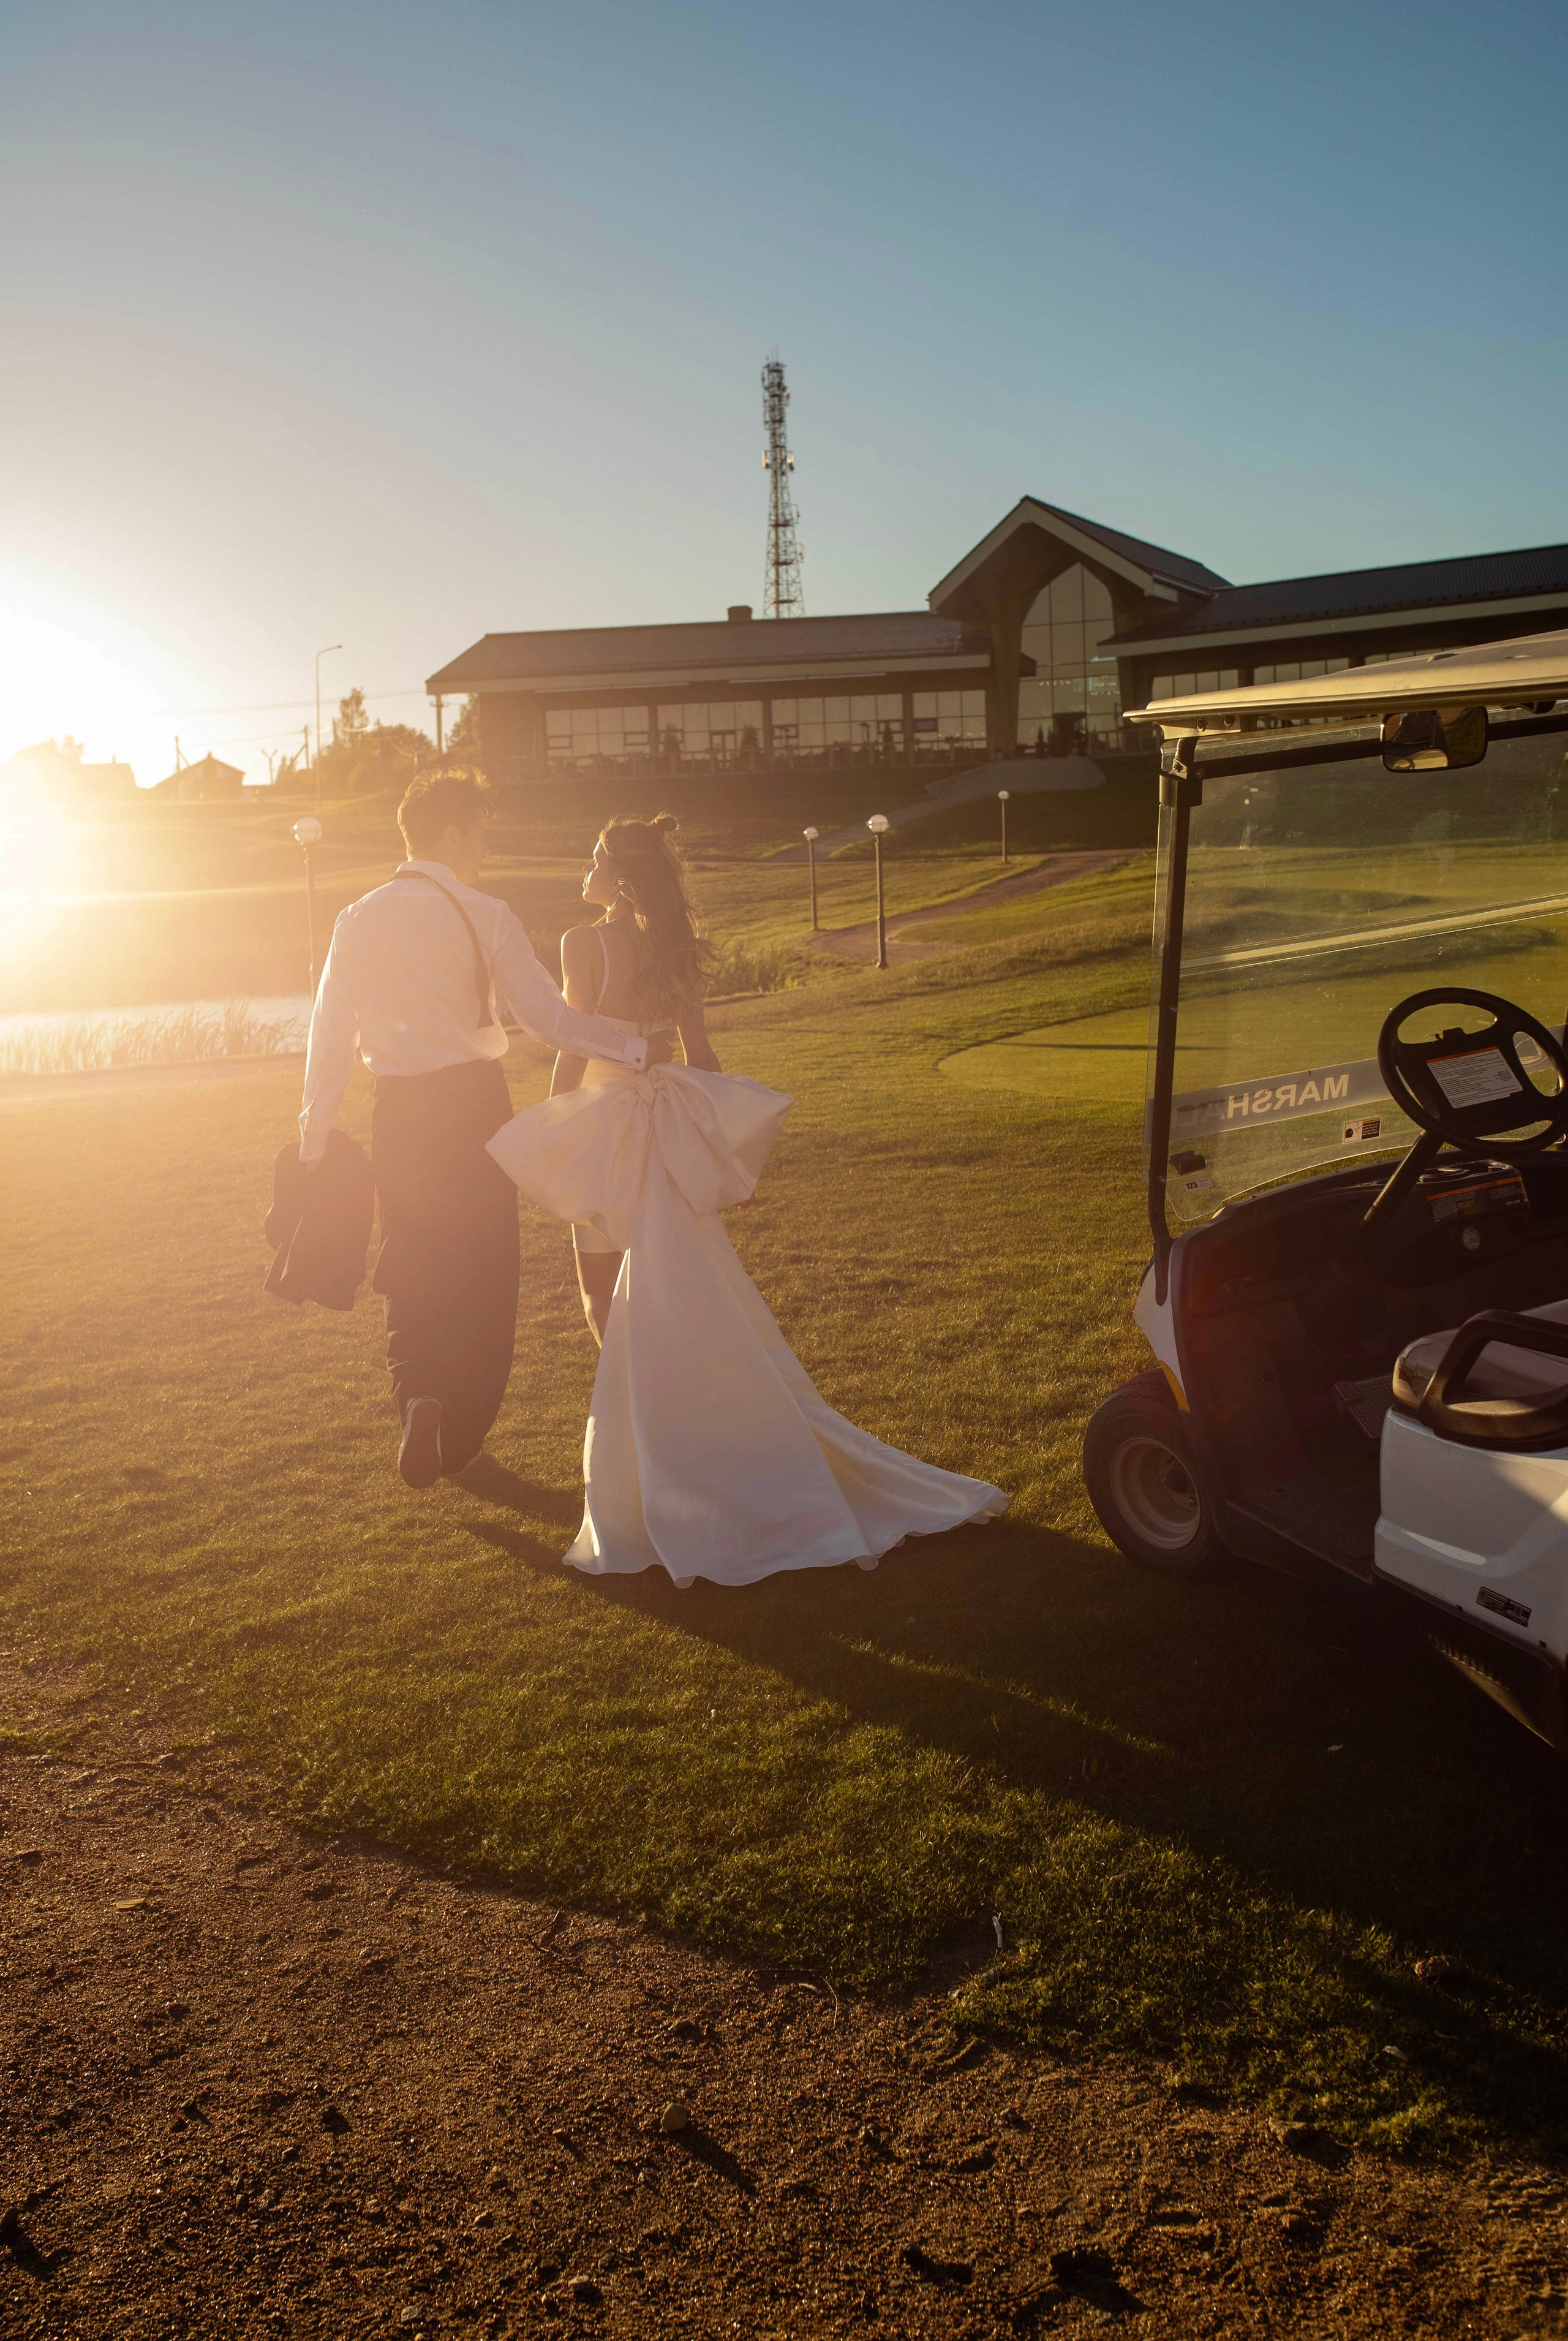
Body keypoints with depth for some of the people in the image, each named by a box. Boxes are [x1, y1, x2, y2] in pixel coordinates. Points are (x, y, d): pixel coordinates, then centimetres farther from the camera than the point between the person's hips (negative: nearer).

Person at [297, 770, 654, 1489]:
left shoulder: (358, 920, 2)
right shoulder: (484, 916, -8)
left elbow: (331, 1033, 2)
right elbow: (548, 1017, -12)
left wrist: (315, 1136, 8)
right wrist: (637, 1046, -3)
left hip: (400, 1113, 3)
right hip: (474, 1105, -2)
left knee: (412, 1273, 14)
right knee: (483, 1271, 12)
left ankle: (419, 1398, -11)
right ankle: (462, 1439, 19)